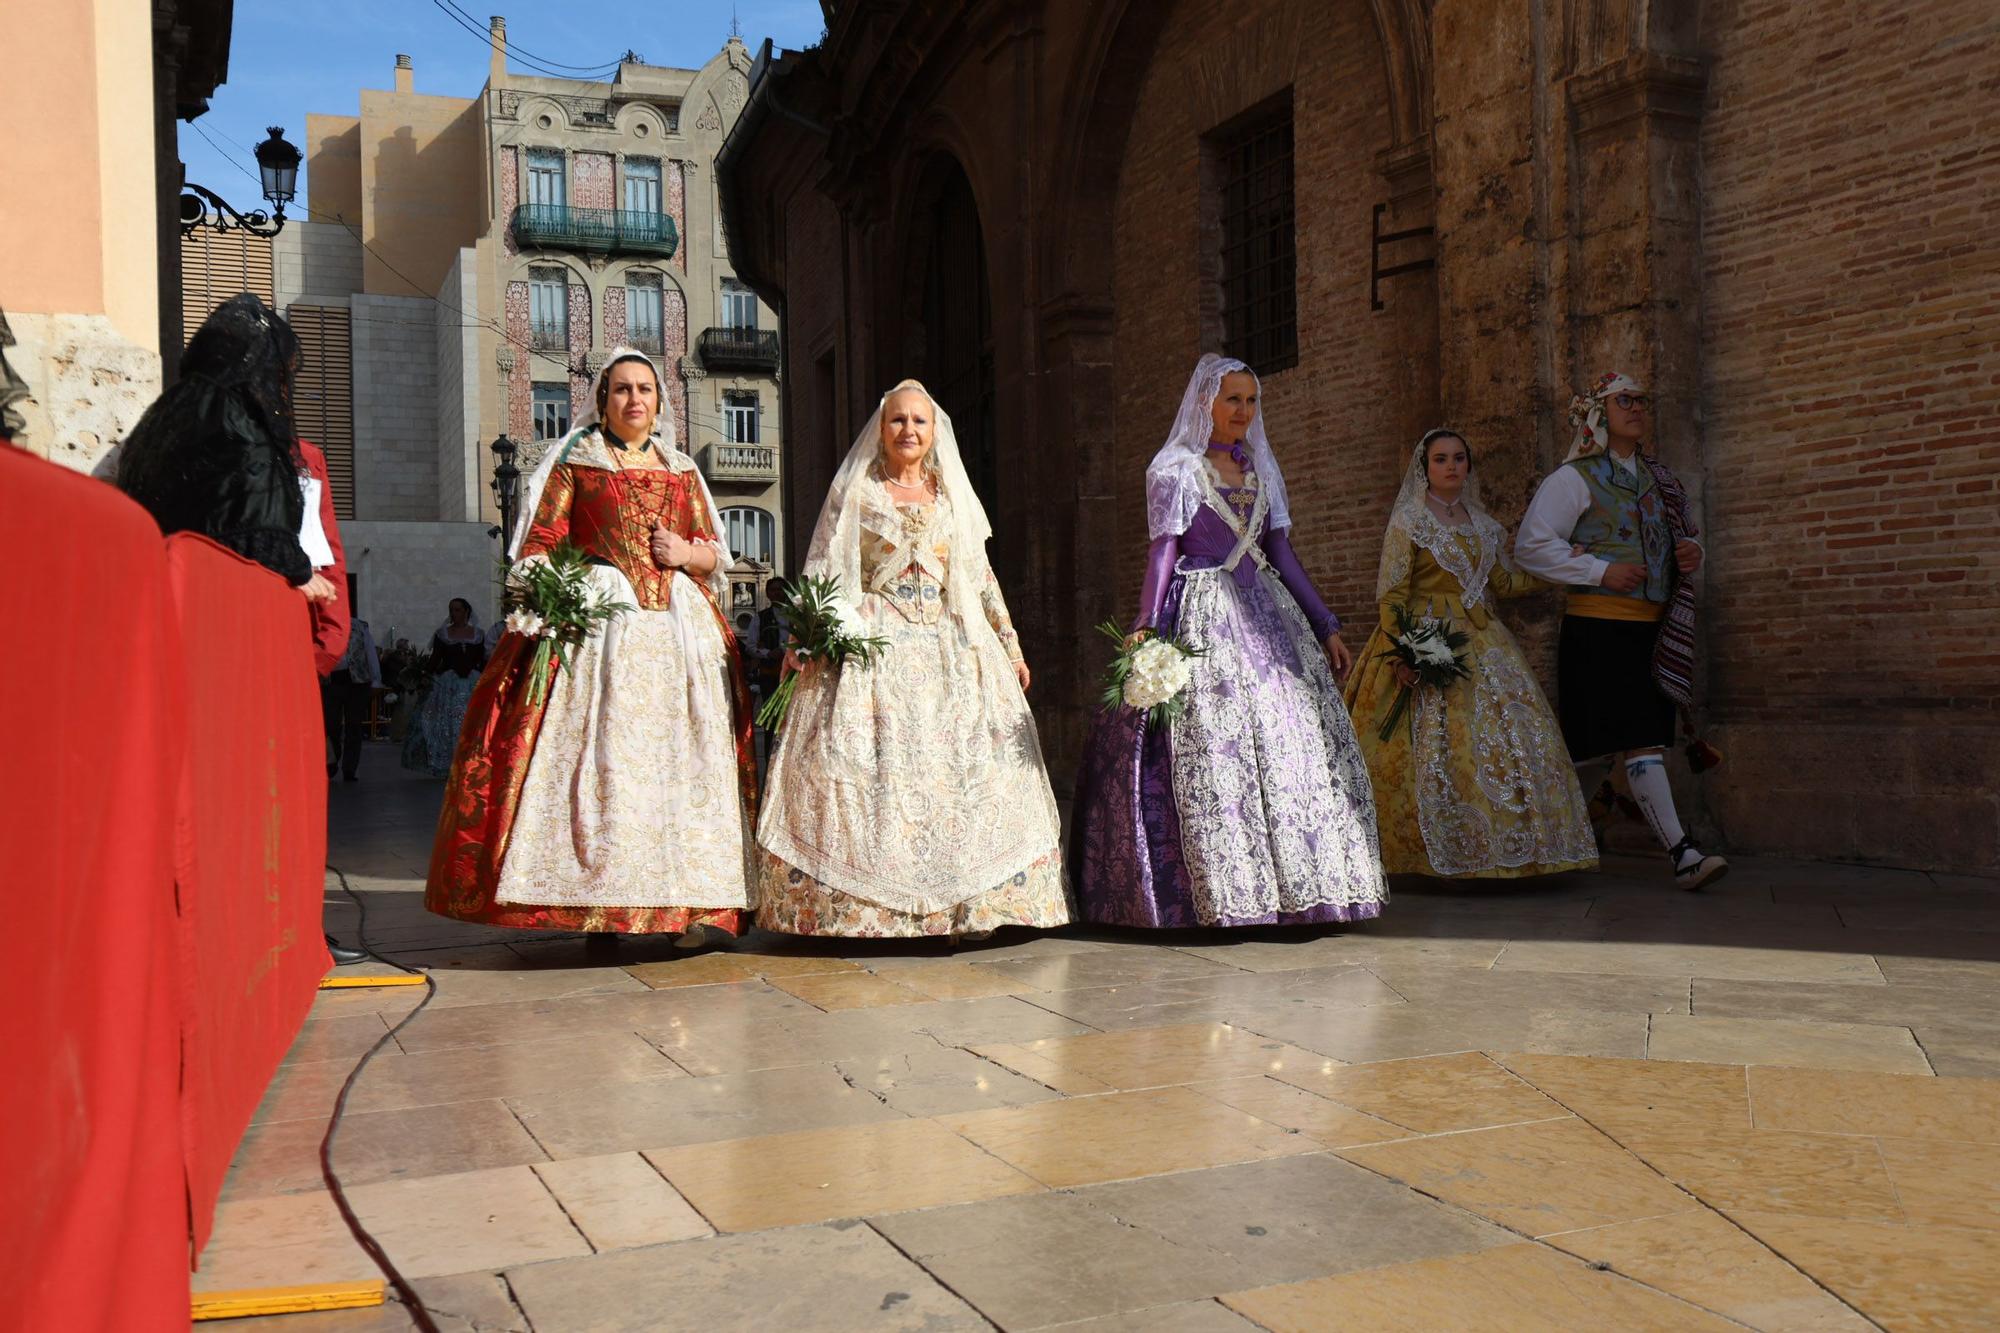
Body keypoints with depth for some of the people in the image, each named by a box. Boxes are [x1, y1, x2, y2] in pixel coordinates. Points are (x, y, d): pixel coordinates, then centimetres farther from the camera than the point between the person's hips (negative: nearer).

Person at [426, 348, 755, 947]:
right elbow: (539, 547, 3)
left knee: (684, 751, -3)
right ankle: (599, 906, -8)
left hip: (679, 623, 3)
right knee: (597, 749, -10)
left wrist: (687, 553, -2)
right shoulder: (574, 463, 11)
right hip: (596, 620, -3)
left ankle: (696, 901, -2)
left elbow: (713, 554, 20)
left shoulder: (681, 471, 20)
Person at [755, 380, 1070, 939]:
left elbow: (981, 578, 18)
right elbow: (824, 573, 0)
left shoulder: (952, 496, 16)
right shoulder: (856, 493, 6)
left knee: (963, 768, -3)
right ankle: (859, 909, -6)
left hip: (952, 651, 3)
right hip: (873, 649, -3)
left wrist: (1010, 647, 15)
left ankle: (965, 905, 1)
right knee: (871, 768, -9)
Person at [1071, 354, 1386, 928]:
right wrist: (1147, 628, -18)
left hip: (1264, 608, 6)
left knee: (1293, 739, 0)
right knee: (1213, 746, -11)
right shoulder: (1174, 468, 0)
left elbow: (1281, 552, 16)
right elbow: (1163, 551, -6)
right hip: (1203, 616, -6)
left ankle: (1296, 882, 7)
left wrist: (1327, 626, 13)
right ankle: (1228, 891, -7)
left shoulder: (1260, 468, 16)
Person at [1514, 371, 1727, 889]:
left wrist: (1690, 554, 6)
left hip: (1654, 628, 7)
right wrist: (1600, 571, -16)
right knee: (1638, 742, -12)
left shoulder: (1657, 479, 20)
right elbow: (1531, 546, -10)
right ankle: (1681, 851, -13)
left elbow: (1677, 538, 31)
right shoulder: (1573, 479, -2)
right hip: (1598, 626, -7)